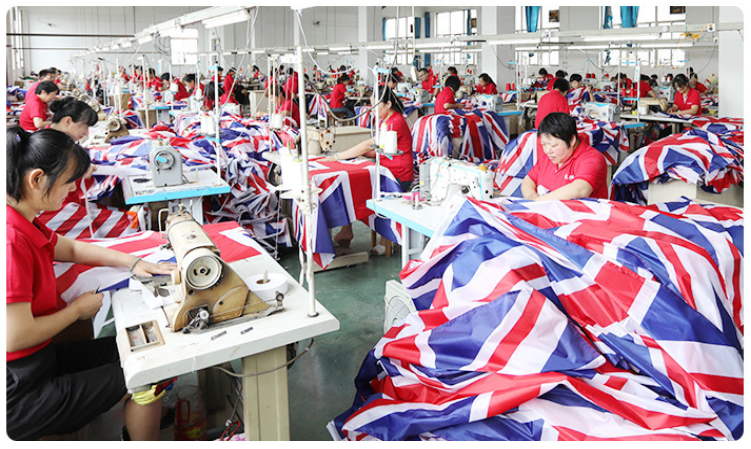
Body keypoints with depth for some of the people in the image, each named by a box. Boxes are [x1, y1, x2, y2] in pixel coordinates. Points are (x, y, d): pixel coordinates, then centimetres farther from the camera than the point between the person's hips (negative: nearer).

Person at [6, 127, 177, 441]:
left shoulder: (23, 224, 2)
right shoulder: (11, 241, -30)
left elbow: (71, 249, 19)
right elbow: (15, 336, -30)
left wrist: (133, 262, 12)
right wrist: (77, 309, -13)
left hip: (37, 356, 10)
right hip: (17, 391, -10)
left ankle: (145, 419, 33)